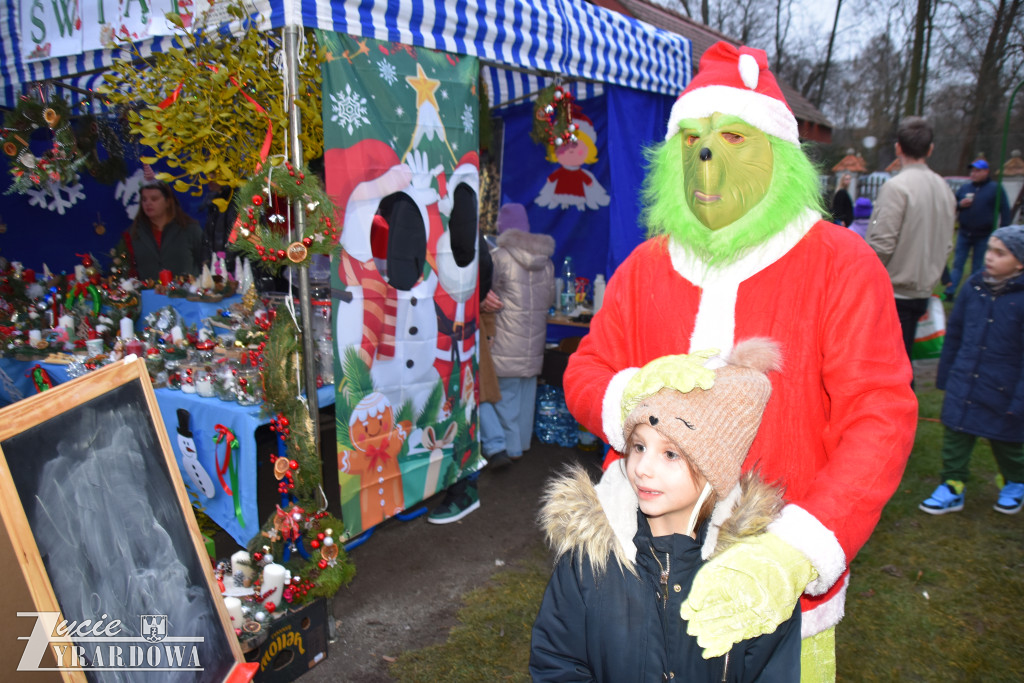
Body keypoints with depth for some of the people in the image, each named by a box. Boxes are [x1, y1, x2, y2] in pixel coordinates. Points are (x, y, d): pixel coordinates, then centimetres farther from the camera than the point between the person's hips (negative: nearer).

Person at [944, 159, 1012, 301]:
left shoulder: (996, 188, -2)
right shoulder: (964, 188, 8)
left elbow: (1005, 212, -3)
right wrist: (960, 204, -9)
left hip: (984, 236, -3)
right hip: (964, 234, 3)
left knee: (978, 267, 6)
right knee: (957, 264, 1)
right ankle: (949, 292, 0)